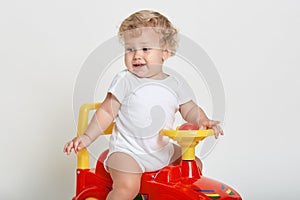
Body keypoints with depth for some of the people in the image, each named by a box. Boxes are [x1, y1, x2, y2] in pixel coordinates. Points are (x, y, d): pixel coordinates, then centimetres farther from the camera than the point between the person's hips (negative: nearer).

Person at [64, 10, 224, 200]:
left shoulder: (176, 84, 2)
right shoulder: (125, 81, -9)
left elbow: (190, 109, 8)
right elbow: (107, 112, -6)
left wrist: (203, 121, -14)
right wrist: (87, 137, -14)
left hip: (163, 150, 5)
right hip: (128, 151, -5)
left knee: (194, 164, 12)